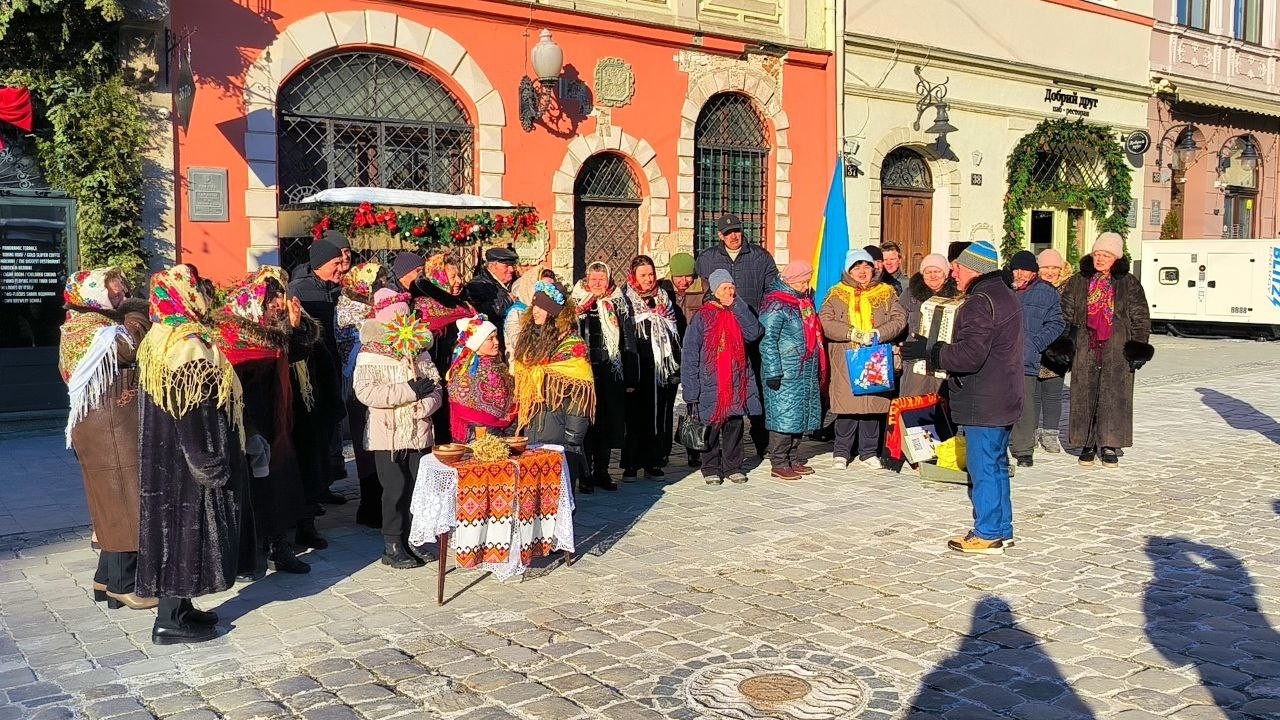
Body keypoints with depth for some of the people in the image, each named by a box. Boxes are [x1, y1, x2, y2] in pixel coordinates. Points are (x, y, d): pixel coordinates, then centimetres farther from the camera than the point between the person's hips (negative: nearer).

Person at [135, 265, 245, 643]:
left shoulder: (158, 338, 9)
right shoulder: (190, 345, -20)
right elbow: (195, 413, -24)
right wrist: (211, 465, -19)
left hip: (163, 454, 10)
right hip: (186, 459, -10)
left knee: (174, 525, 15)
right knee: (186, 527, -2)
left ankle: (180, 607, 26)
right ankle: (170, 620, 5)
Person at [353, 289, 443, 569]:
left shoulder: (420, 351, 12)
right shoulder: (370, 355, -4)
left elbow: (435, 387, 6)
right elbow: (365, 391, -19)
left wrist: (424, 406, -17)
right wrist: (411, 390, -18)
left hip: (418, 433, 5)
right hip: (388, 434, -4)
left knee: (415, 490, 6)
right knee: (395, 490, -4)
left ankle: (404, 542, 18)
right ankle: (392, 548, 8)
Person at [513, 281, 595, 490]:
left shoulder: (571, 344, -10)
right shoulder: (529, 338, 12)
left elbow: (579, 394, -14)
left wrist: (573, 437, -18)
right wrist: (520, 423, 13)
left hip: (557, 425, -6)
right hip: (530, 424, 6)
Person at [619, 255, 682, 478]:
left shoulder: (666, 298, 13)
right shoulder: (625, 300, 0)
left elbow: (675, 334, 14)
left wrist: (676, 366, 6)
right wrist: (627, 374, -12)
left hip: (663, 367, 4)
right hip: (637, 370, -3)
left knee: (660, 415, 4)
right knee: (635, 415, -2)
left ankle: (654, 462, 12)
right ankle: (631, 464, 6)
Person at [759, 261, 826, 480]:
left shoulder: (805, 300, 16)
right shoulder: (776, 304, -11)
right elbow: (768, 340, -16)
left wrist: (819, 369, 23)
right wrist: (773, 371, -20)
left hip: (806, 372, 9)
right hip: (785, 374, -9)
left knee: (801, 416, 12)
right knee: (784, 415, -6)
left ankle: (792, 459, 22)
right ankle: (779, 464, 0)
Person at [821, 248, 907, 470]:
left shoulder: (886, 293, 13)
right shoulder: (837, 294, 7)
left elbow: (900, 318, 3)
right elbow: (825, 322, -4)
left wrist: (878, 334, -13)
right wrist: (853, 334, -14)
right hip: (846, 362, -2)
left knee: (874, 405, 3)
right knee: (847, 405, -2)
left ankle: (869, 452, 17)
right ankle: (842, 452, 13)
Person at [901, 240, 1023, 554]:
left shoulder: (981, 302, -18)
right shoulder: (1004, 295, 16)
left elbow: (969, 354, -26)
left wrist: (929, 351, -16)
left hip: (983, 404, -10)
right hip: (1003, 401, 10)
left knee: (983, 467, -3)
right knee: (997, 464, 16)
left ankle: (986, 535, 3)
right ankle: (1002, 529, 24)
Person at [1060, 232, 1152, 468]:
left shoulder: (1129, 284, 6)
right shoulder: (1078, 282, 8)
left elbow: (1140, 318, 7)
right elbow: (1065, 314, 11)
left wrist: (1140, 344, -1)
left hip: (1118, 353, -1)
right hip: (1085, 351, 1)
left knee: (1115, 397, -1)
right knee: (1084, 397, 2)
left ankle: (1109, 445, 9)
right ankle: (1087, 444, 14)